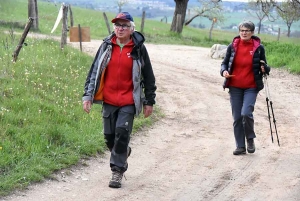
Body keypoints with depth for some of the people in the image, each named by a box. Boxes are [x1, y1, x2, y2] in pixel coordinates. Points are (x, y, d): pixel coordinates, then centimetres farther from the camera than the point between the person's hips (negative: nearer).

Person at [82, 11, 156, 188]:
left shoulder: (138, 48, -3)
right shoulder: (107, 46, 3)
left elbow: (148, 76, 3)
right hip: (108, 100, 3)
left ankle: (117, 172, 2)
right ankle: (123, 153, 39)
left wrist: (149, 101, 4)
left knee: (122, 134, -10)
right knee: (109, 136, 9)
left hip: (128, 102, -3)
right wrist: (88, 95, 2)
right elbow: (94, 71, 7)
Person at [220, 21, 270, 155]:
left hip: (251, 87, -2)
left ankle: (250, 139, 8)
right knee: (237, 117, 4)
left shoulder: (259, 48, -2)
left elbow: (264, 67, 8)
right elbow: (224, 63, 10)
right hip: (235, 87, 2)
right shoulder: (232, 46, 1)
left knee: (246, 113, -18)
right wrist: (224, 71, -11)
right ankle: (240, 146, 14)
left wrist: (264, 69, -15)